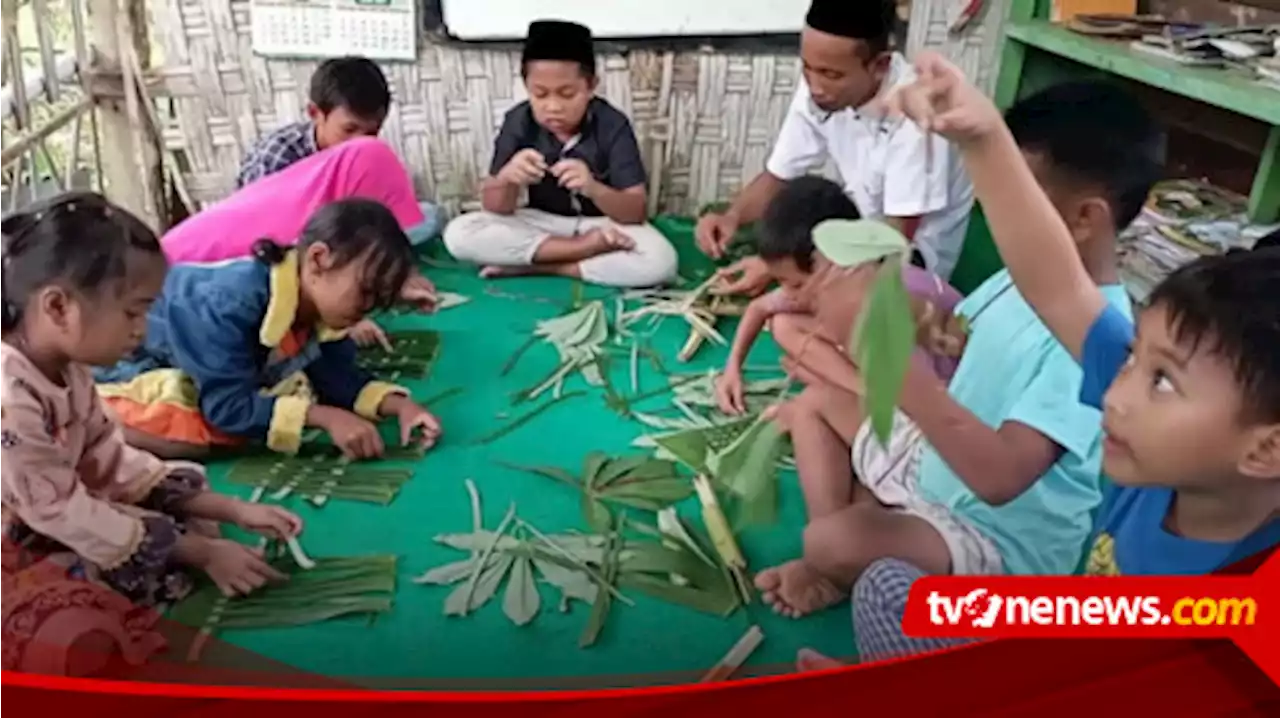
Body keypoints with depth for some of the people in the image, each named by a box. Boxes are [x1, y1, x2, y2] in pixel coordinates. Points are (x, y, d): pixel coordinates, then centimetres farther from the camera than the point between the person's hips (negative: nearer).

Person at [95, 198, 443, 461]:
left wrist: (399, 405, -26)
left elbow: (338, 378, -8)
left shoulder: (317, 305, -15)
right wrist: (325, 417, -42)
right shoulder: (232, 304, -39)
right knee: (197, 434, -33)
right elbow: (227, 405, -37)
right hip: (133, 361, -9)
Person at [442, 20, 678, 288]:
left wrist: (593, 188, -40)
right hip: (542, 223, 3)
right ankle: (586, 247, -20)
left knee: (661, 260, -33)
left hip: (601, 225, -2)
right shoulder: (519, 122, -11)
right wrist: (506, 178, -34)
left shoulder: (612, 125, -16)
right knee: (458, 234, -22)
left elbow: (636, 212, -20)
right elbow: (495, 208, -10)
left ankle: (537, 267, -20)